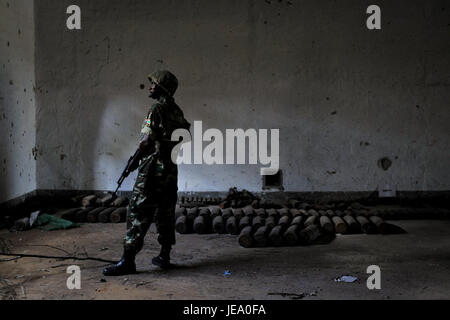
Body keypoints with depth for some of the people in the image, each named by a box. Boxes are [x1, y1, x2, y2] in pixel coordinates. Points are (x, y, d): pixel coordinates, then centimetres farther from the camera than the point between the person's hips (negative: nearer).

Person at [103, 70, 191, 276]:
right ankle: (164, 257, 20)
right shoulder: (177, 112, 12)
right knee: (165, 214, 13)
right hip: (171, 170, 9)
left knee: (138, 213, -7)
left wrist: (135, 158, 2)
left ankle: (128, 261, -6)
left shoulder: (157, 110, -13)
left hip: (153, 169, -8)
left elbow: (146, 141, -16)